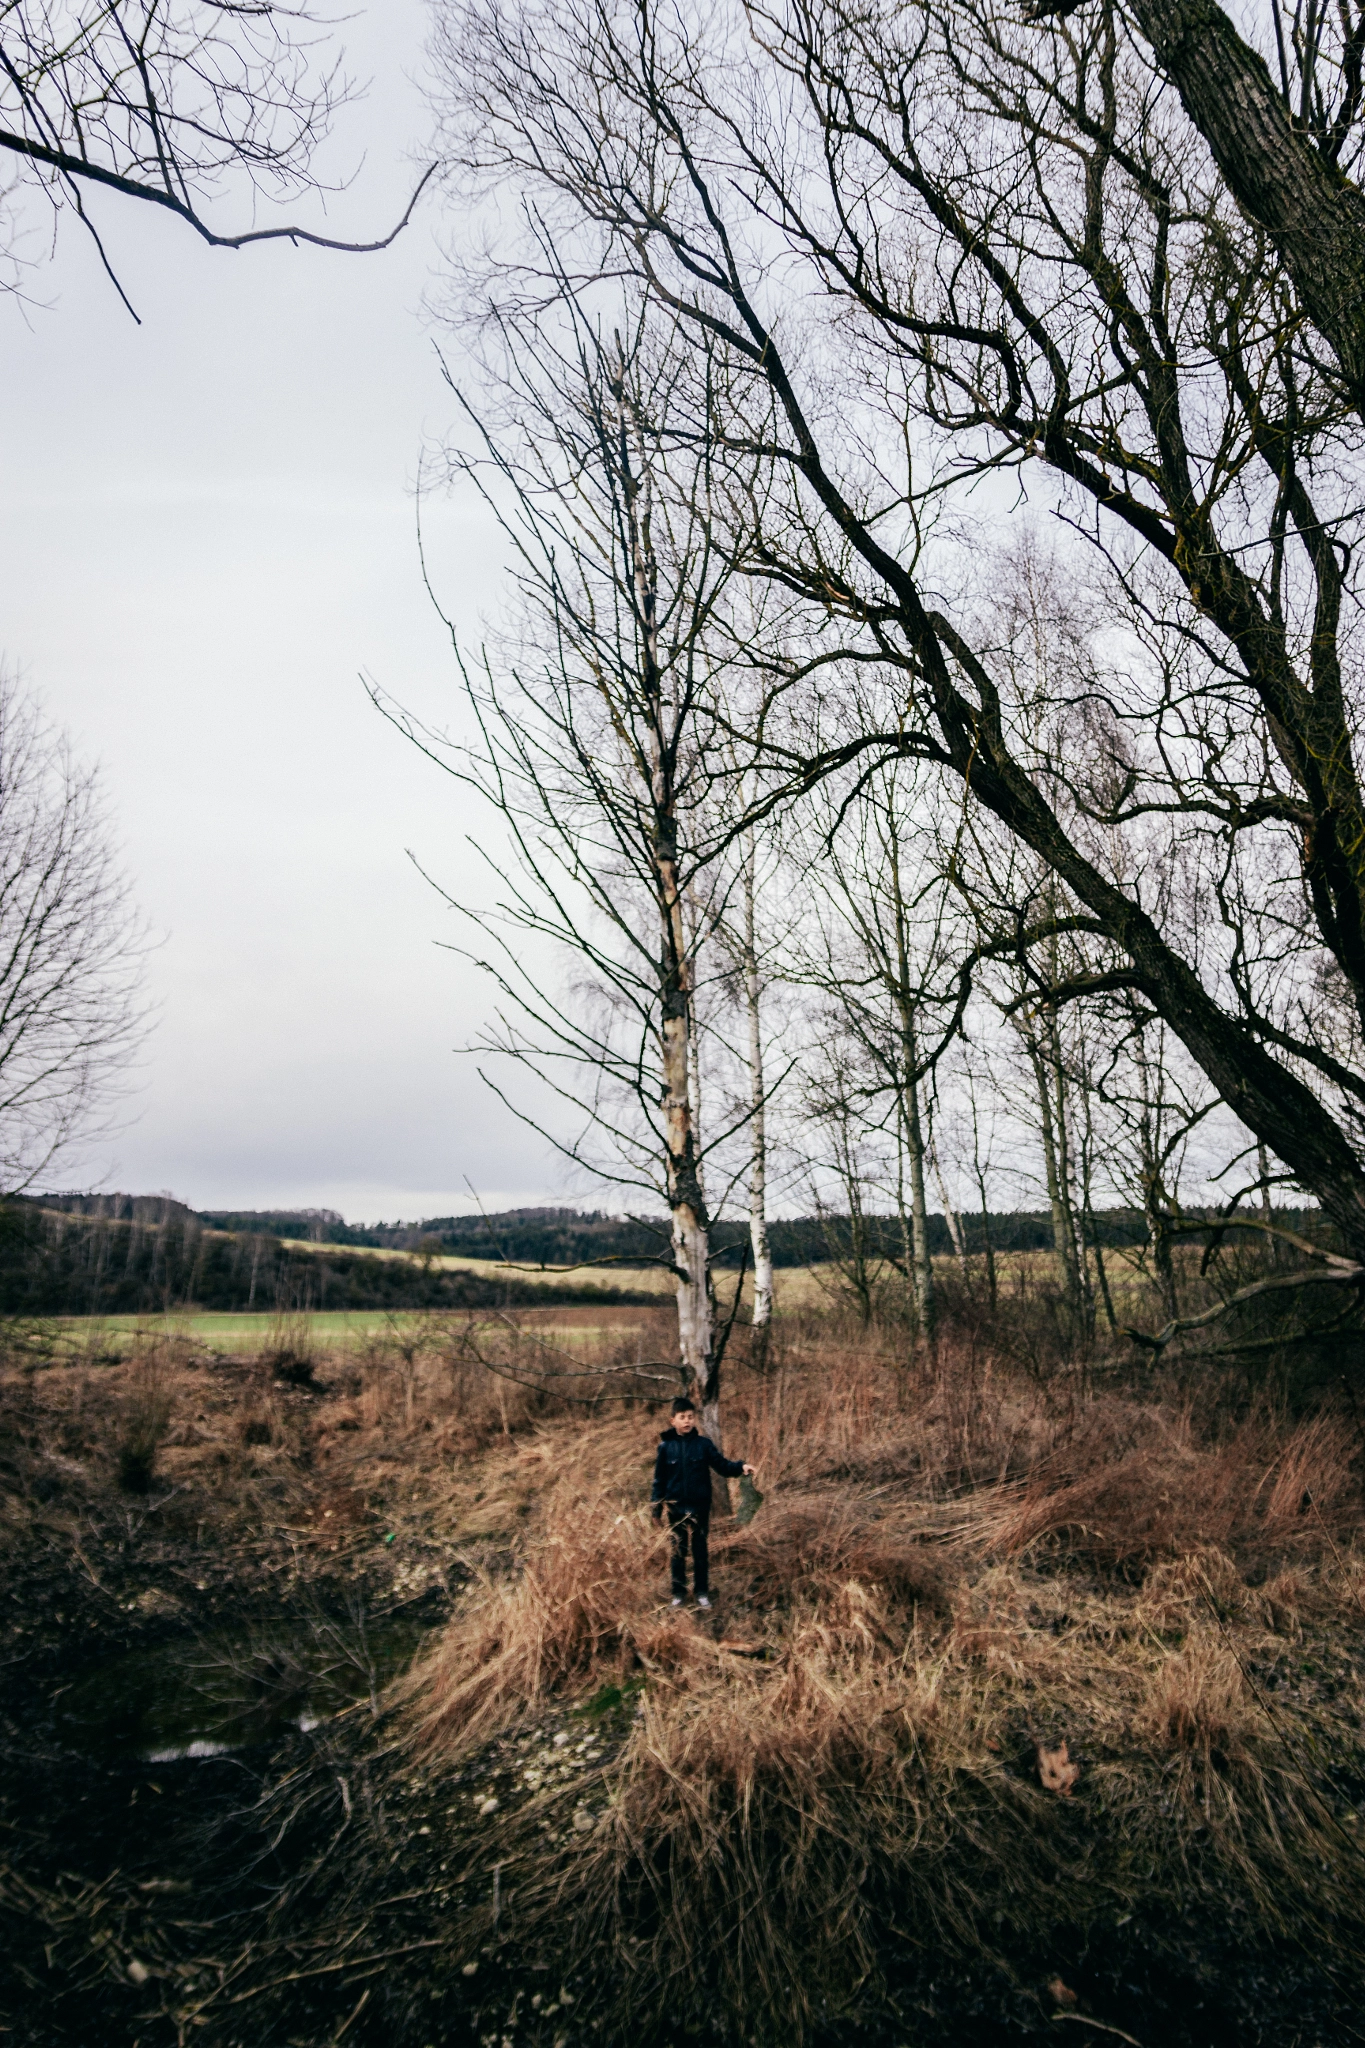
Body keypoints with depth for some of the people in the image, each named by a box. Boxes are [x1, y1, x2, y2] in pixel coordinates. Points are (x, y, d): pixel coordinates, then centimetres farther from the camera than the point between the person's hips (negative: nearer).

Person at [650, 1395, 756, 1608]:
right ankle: (678, 1593, 24)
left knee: (700, 1550, 11)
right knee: (677, 1551, 11)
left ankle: (702, 1592, 24)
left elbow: (722, 1465, -3)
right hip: (676, 1508, 0)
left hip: (700, 1507, 0)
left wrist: (740, 1466, -21)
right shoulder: (666, 1446, -5)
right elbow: (659, 1480, -1)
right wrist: (656, 1508, -2)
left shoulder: (704, 1444, -4)